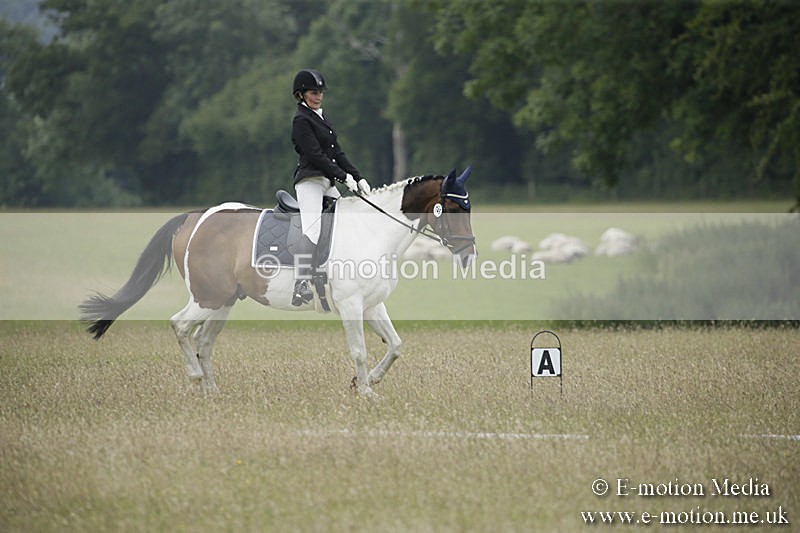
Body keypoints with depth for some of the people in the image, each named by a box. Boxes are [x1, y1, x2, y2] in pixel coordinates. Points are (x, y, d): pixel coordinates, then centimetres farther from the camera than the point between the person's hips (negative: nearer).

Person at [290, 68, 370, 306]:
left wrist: (358, 177, 9)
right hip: (310, 181, -10)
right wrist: (344, 177, -17)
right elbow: (315, 155, -16)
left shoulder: (322, 117, 20)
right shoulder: (301, 120, -8)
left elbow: (337, 153, 19)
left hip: (327, 183, 10)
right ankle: (300, 285, -36)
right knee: (312, 230, -24)